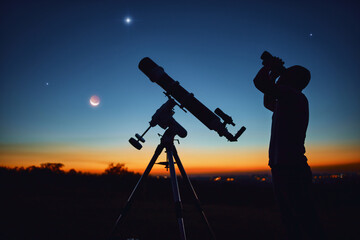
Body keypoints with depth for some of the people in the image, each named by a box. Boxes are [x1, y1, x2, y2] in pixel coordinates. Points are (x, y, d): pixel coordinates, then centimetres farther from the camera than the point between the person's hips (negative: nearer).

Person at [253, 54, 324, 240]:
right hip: (283, 168, 10)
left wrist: (269, 66, 6)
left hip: (291, 169, -10)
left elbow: (259, 82, -15)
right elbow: (268, 102, 40)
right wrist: (273, 72, 33)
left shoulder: (296, 97, -6)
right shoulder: (285, 103, 20)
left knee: (307, 223, -7)